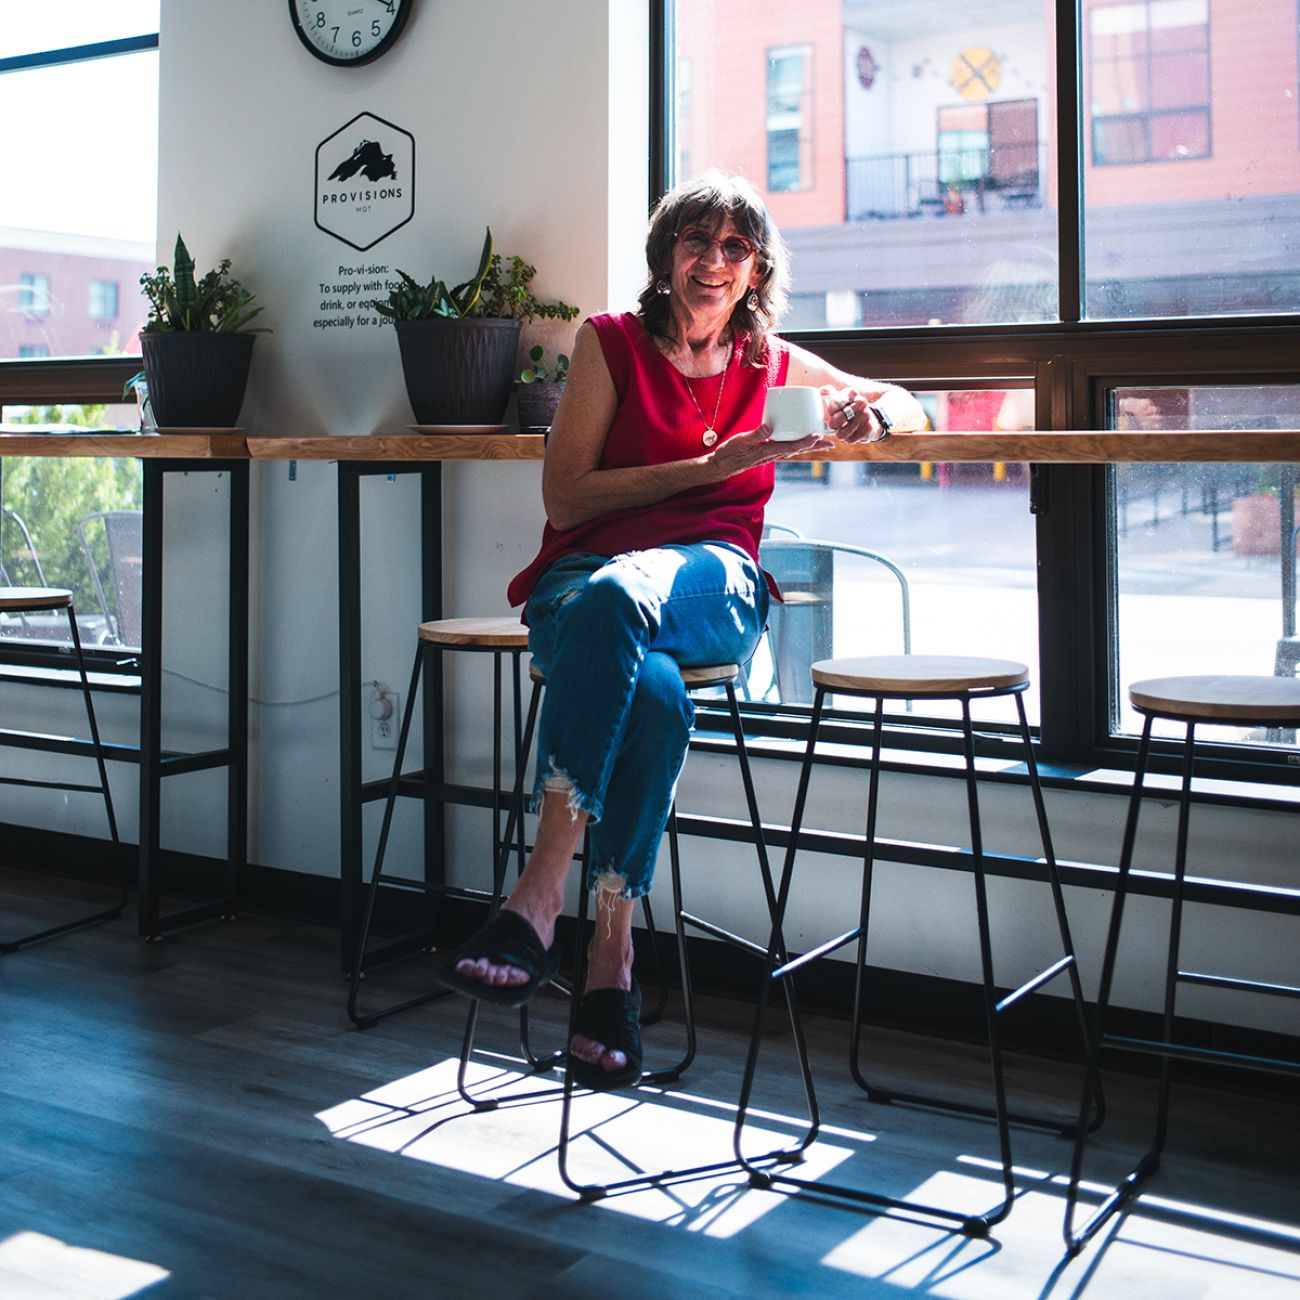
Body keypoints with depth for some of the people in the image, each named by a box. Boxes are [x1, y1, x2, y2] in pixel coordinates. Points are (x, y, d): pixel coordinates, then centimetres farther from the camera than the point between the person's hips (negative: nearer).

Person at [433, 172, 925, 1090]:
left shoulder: (773, 364, 18)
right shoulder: (612, 344, 11)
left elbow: (906, 408, 29)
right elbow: (565, 500, 3)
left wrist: (870, 414, 3)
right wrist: (706, 465, -5)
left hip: (712, 581, 0)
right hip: (585, 583, 0)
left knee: (614, 594, -39)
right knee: (654, 697, -39)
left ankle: (540, 899, -46)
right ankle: (611, 963, -38)